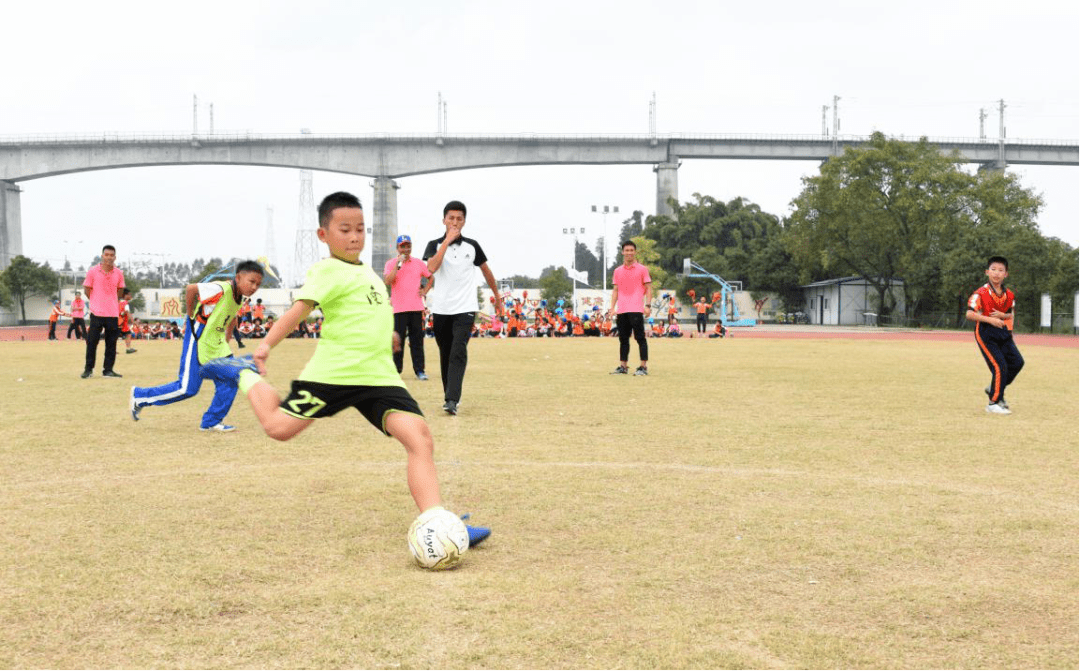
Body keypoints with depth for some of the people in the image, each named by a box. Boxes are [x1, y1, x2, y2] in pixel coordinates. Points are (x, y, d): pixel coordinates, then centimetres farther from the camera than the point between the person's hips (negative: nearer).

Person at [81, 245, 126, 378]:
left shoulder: (119, 273, 4)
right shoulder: (93, 272, -4)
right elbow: (87, 288, 6)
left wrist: (113, 302, 12)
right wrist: (96, 302, 7)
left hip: (113, 313, 3)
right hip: (97, 312, -2)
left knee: (111, 343, 5)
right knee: (91, 341, -2)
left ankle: (108, 370, 12)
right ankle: (88, 369, 8)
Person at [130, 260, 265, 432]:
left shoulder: (238, 298, 5)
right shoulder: (221, 289, -23)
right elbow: (190, 289, -26)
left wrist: (226, 342, 17)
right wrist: (191, 317, -17)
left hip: (217, 346, 9)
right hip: (199, 341, -9)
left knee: (231, 379, -2)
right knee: (187, 388, -5)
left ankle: (211, 422, 9)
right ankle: (140, 395, 11)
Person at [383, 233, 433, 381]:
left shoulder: (418, 263, 12)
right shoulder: (391, 263, 3)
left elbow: (431, 277, 23)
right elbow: (388, 281, -13)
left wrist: (425, 291, 8)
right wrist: (398, 264, -14)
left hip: (416, 307, 3)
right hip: (399, 308, -3)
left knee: (417, 339, 3)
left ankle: (419, 370, 6)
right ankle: (395, 370, 3)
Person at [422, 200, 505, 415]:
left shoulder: (472, 246, 4)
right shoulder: (435, 245, 1)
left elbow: (486, 272, 17)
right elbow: (431, 268, -20)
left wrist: (497, 298, 22)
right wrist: (447, 241, -19)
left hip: (465, 309, -1)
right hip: (441, 309, 1)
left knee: (458, 352, -16)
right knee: (446, 354, 10)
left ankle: (452, 400, -24)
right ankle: (450, 395, 24)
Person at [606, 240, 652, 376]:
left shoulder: (642, 269, 2)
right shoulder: (617, 271, 14)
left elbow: (648, 288, 1)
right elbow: (615, 290, 17)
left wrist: (647, 305, -10)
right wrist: (612, 307, 8)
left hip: (636, 309, -5)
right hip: (621, 311, 5)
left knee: (640, 338, -6)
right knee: (623, 339, 7)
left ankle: (644, 367, -5)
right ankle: (623, 367, 12)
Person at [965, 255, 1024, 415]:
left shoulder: (1009, 295, 5)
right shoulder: (981, 293, -12)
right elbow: (969, 314, -17)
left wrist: (1003, 315, -7)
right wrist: (990, 319, -24)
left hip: (1003, 332, 6)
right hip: (985, 332, -6)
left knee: (1017, 362, 1)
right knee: (1000, 366, -13)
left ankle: (995, 389, 22)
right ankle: (994, 403, -1)